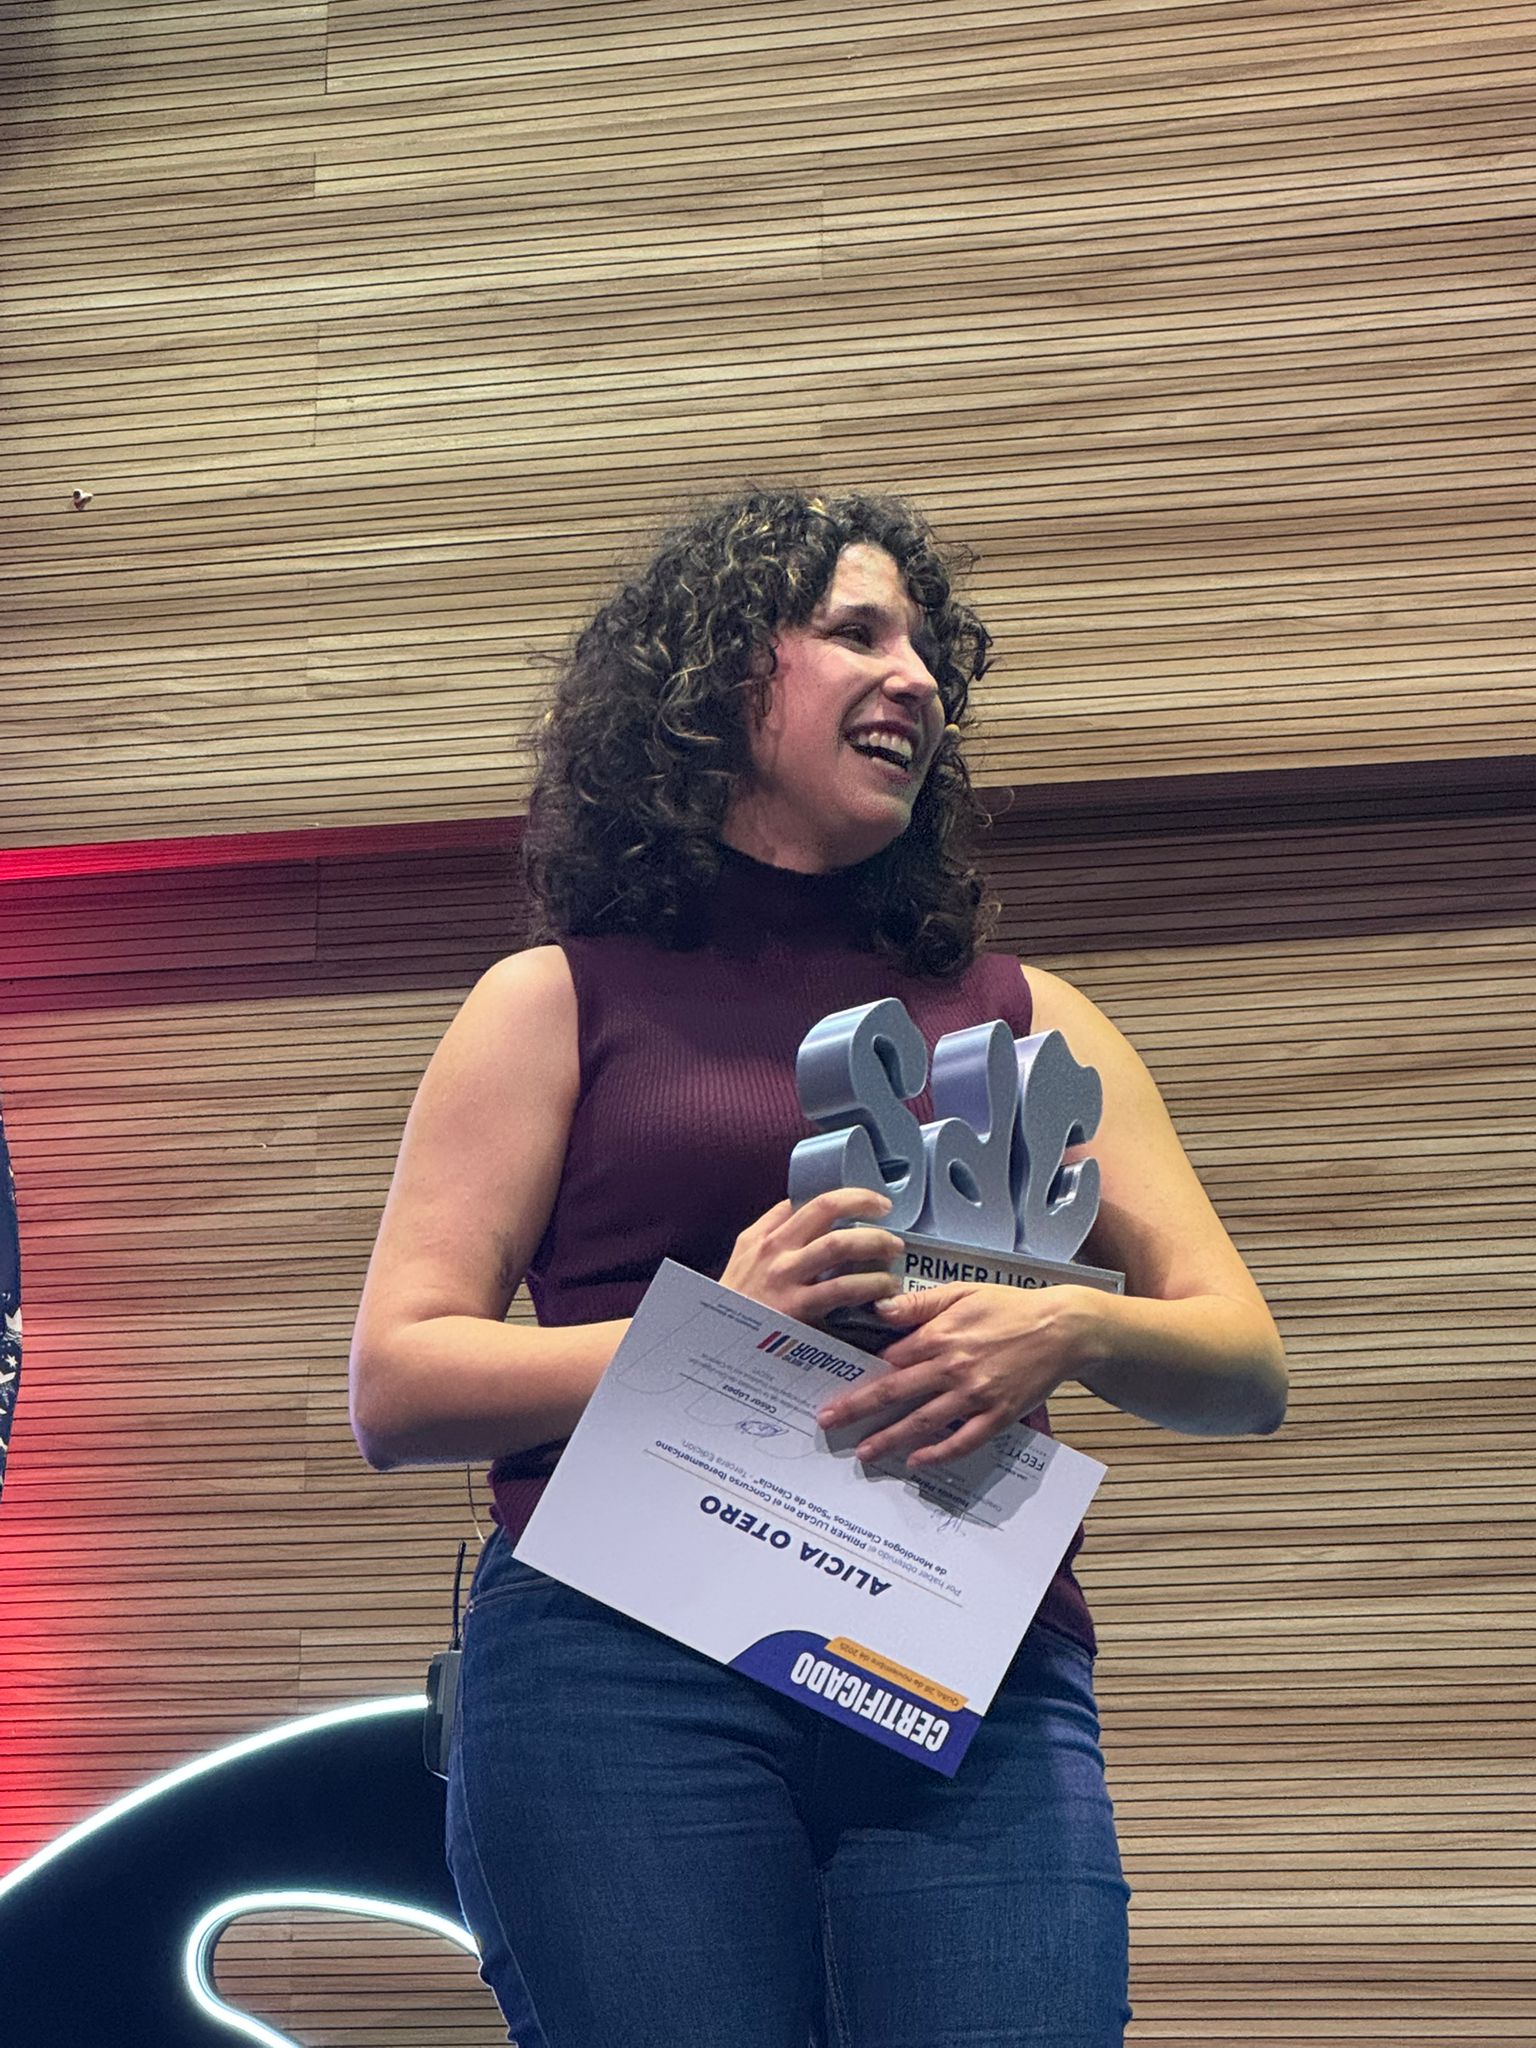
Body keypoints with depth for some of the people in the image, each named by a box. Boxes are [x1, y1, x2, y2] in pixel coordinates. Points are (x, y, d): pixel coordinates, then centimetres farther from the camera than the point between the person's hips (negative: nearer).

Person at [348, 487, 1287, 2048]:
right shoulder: (560, 1004, 12)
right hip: (622, 1669, -2)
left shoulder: (1025, 1018, 20)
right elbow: (394, 1390, 4)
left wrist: (1073, 1328, -7)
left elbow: (1246, 1372, 15)